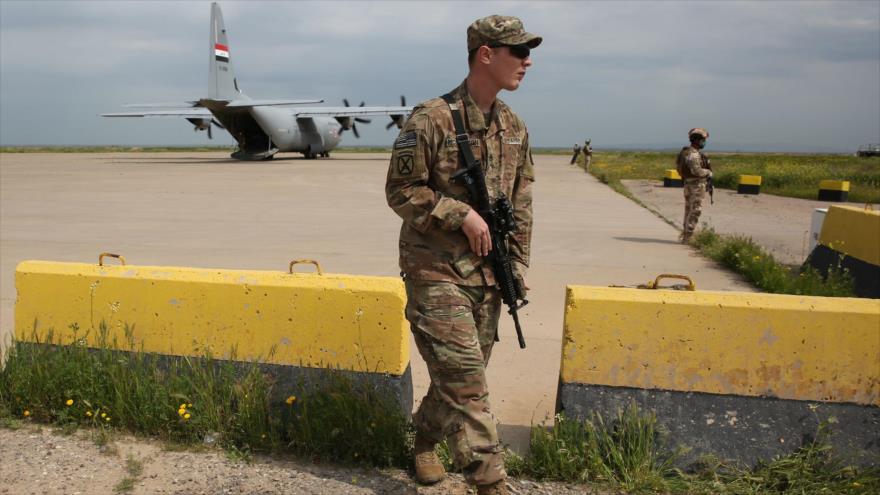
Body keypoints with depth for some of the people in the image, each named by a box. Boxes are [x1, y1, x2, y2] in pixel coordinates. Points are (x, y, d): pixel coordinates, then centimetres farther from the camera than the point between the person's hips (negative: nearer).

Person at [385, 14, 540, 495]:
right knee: (465, 378, -7)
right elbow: (400, 190, -10)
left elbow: (521, 204, 14)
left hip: (486, 274, 7)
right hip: (437, 272, -6)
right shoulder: (431, 119, -12)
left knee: (463, 373, 14)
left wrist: (517, 267, 9)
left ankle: (424, 439, 38)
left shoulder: (515, 127, 9)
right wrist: (462, 214, -17)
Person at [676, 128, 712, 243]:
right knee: (695, 211, -6)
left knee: (689, 211, 17)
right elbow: (696, 170, -28)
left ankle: (684, 235, 24)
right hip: (696, 186, -10)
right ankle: (687, 237, -4)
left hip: (689, 185, 10)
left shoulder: (688, 152, 13)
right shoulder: (693, 154, -19)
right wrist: (709, 172, -9)